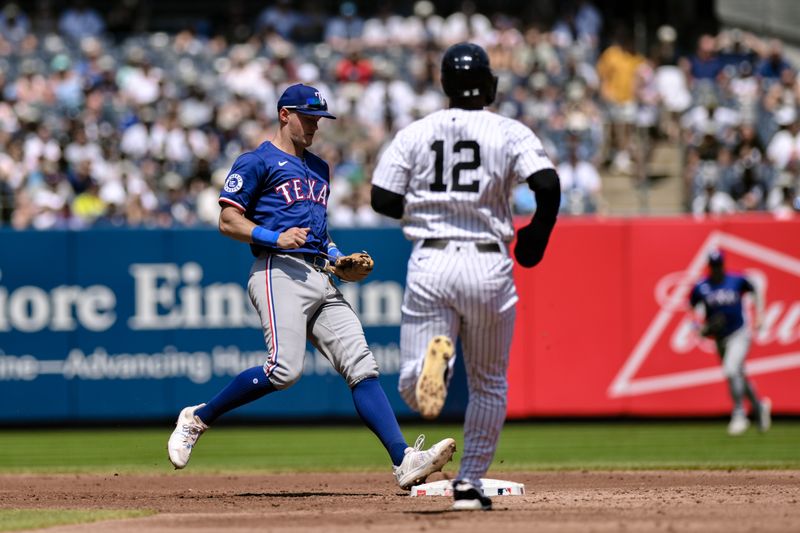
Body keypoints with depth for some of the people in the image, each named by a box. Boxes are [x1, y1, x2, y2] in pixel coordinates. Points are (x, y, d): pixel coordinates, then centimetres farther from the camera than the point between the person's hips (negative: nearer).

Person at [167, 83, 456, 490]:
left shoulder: (318, 168, 27)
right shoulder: (257, 162, 3)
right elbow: (228, 221, -3)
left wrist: (339, 258, 16)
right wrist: (274, 237, -17)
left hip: (322, 280, 7)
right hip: (279, 272, -7)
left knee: (362, 365, -7)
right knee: (285, 369, -23)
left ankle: (404, 461, -16)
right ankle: (197, 418, -5)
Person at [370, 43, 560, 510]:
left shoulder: (414, 134, 6)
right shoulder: (511, 133, 0)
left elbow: (383, 200, 2)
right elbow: (548, 185, -14)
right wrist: (538, 236, 4)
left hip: (429, 264, 1)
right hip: (488, 264, 0)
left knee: (414, 390, -2)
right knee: (489, 384, 17)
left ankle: (435, 356, -36)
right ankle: (469, 484, 12)